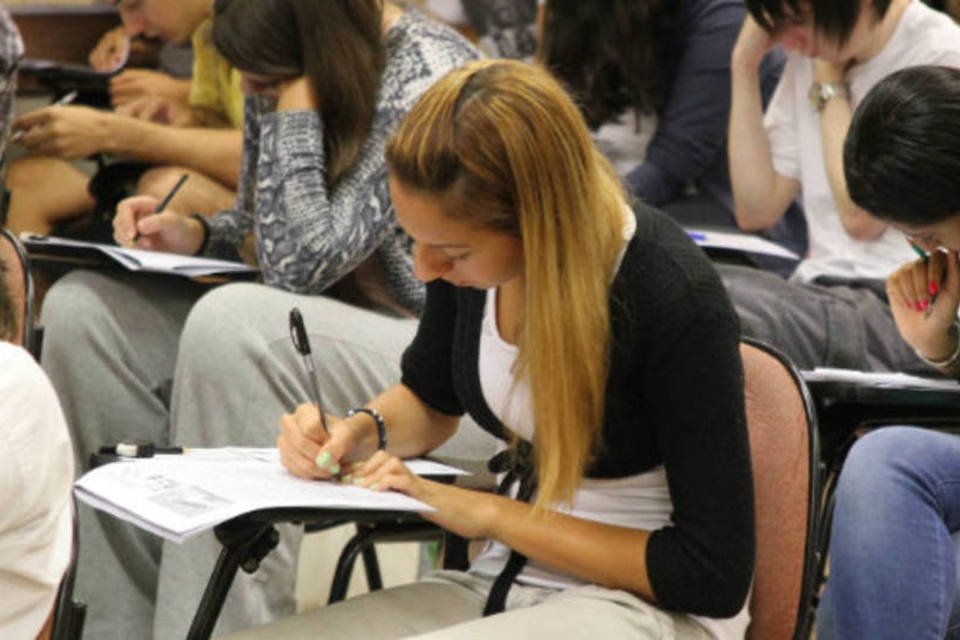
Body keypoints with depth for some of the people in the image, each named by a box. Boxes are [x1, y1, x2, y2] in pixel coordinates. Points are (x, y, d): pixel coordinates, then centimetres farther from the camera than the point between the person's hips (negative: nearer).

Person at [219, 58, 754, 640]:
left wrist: (490, 514, -17)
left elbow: (714, 576, -18)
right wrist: (361, 432, -3)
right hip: (508, 581, 7)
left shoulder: (676, 298, -22)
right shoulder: (464, 241, -4)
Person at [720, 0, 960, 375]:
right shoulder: (809, 56, 12)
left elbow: (861, 217, -12)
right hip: (820, 294, 7)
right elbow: (757, 210, 8)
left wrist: (830, 83, -5)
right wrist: (745, 64, 4)